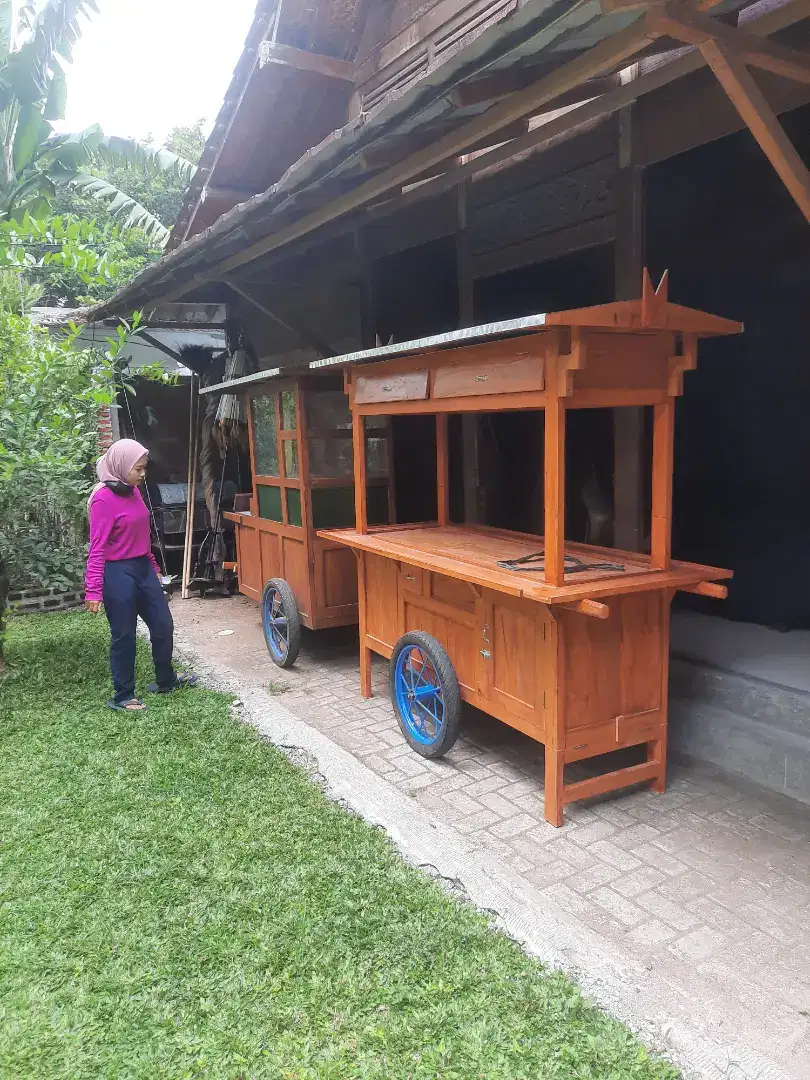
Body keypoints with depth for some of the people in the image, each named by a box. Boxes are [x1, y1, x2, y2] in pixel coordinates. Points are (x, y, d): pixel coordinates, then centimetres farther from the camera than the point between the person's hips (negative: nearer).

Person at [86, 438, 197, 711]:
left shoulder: (132, 491, 7)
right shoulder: (103, 500, -17)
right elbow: (97, 548, -19)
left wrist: (153, 566, 23)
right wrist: (93, 590, -22)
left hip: (142, 568, 8)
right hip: (118, 574, -8)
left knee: (163, 626, 14)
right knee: (124, 636, 3)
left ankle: (165, 680, 34)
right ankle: (122, 697, 18)